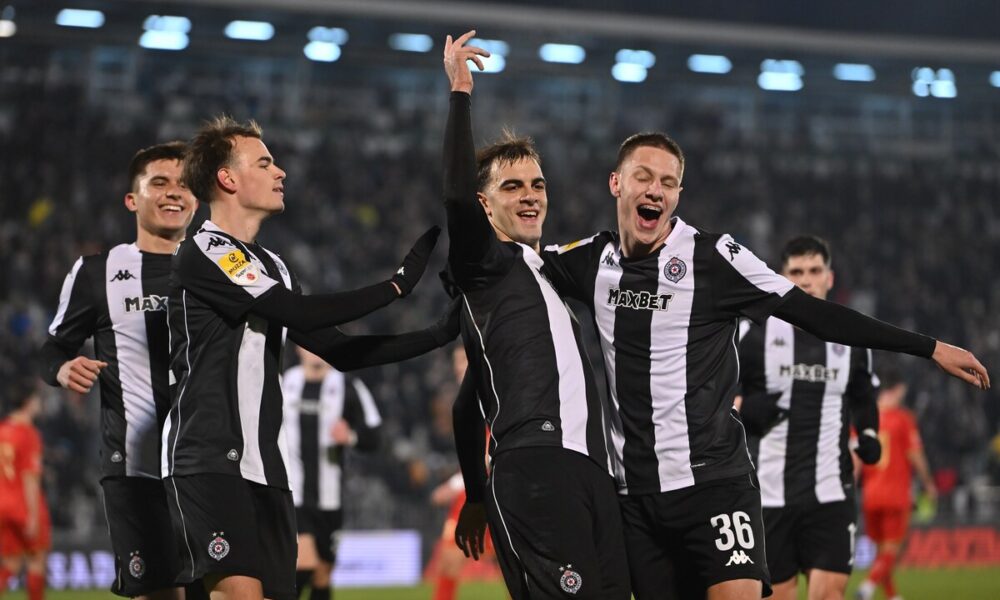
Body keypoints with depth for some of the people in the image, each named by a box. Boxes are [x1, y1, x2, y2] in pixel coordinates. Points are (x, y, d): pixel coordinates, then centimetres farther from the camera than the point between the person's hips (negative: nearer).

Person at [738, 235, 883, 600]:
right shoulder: (758, 338, 1)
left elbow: (864, 400, 24)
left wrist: (869, 438, 5)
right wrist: (749, 412, -17)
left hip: (831, 491, 1)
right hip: (773, 491, -1)